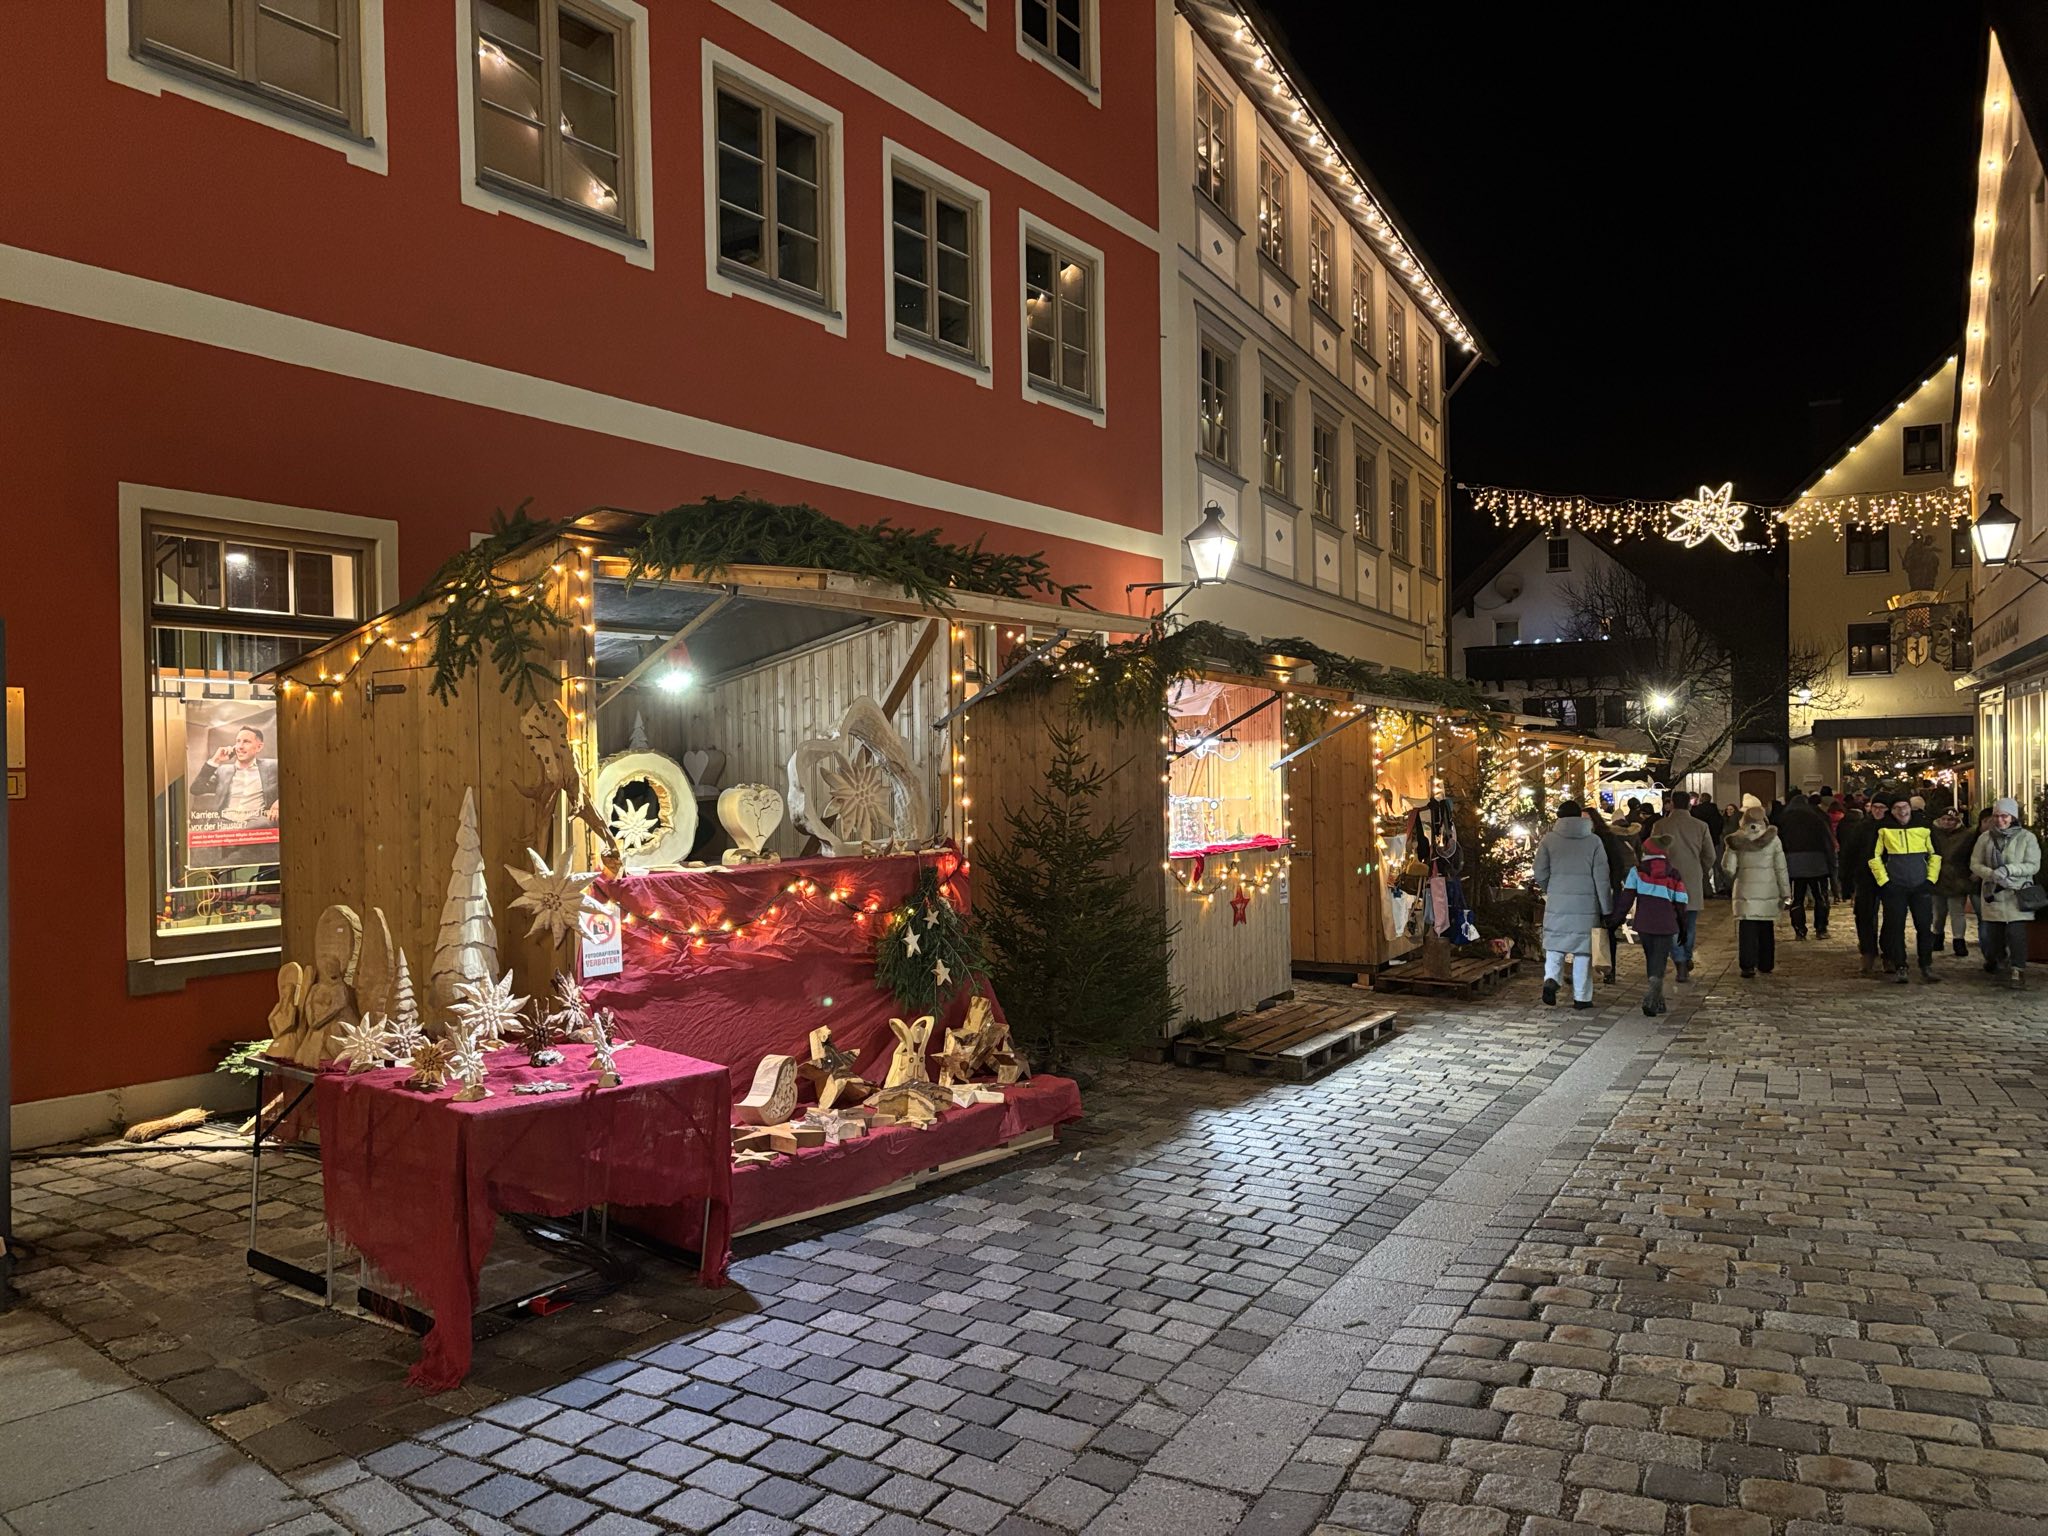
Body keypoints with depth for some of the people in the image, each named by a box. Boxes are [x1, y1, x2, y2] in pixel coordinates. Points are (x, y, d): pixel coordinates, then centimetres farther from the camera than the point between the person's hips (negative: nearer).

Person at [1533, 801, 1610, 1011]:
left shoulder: (1549, 839, 0)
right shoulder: (1593, 841, 1)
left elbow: (1540, 873, 0)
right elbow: (1601, 878, 0)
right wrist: (1604, 909, 4)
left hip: (1557, 902, 0)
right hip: (1586, 904, 0)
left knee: (1554, 946, 11)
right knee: (1583, 950, 8)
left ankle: (1550, 979, -14)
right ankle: (1581, 997, 11)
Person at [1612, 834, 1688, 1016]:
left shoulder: (1637, 871, 0)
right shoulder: (1674, 875, 3)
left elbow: (1627, 897, -5)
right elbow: (1681, 904, 3)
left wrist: (1618, 919, 2)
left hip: (1644, 924, 1)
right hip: (1665, 925, -1)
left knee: (1651, 960, 16)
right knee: (1659, 962, -1)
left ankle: (1658, 1002, 22)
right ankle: (1651, 999, -24)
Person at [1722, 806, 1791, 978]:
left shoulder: (1737, 840, -5)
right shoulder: (1773, 839, -3)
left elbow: (1728, 868, -4)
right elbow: (1781, 868, 0)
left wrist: (1734, 876, 19)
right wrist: (1785, 892, 6)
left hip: (1745, 891, -1)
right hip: (1768, 891, 1)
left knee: (1747, 928, 1)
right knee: (1767, 928, 11)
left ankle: (1748, 965, -3)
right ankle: (1766, 965, 18)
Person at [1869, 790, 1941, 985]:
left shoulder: (1923, 826, 4)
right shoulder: (1884, 829, 0)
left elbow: (1935, 854, 10)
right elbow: (1874, 857, 2)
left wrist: (1931, 879, 2)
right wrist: (1884, 881, -5)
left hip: (1921, 886, 1)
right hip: (1894, 887, -1)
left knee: (1925, 927, 1)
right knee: (1896, 928, 0)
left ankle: (1926, 967, 10)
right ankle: (1900, 968, 6)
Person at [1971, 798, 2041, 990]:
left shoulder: (2027, 837, -1)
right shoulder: (1985, 838, 6)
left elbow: (2033, 866, -6)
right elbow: (1975, 864, 4)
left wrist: (2009, 869, -21)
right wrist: (1991, 873, -16)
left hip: (2017, 895, -3)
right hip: (1992, 894, 3)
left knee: (2016, 933, -11)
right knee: (1992, 933, 8)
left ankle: (2017, 971, -5)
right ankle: (1999, 960, 35)